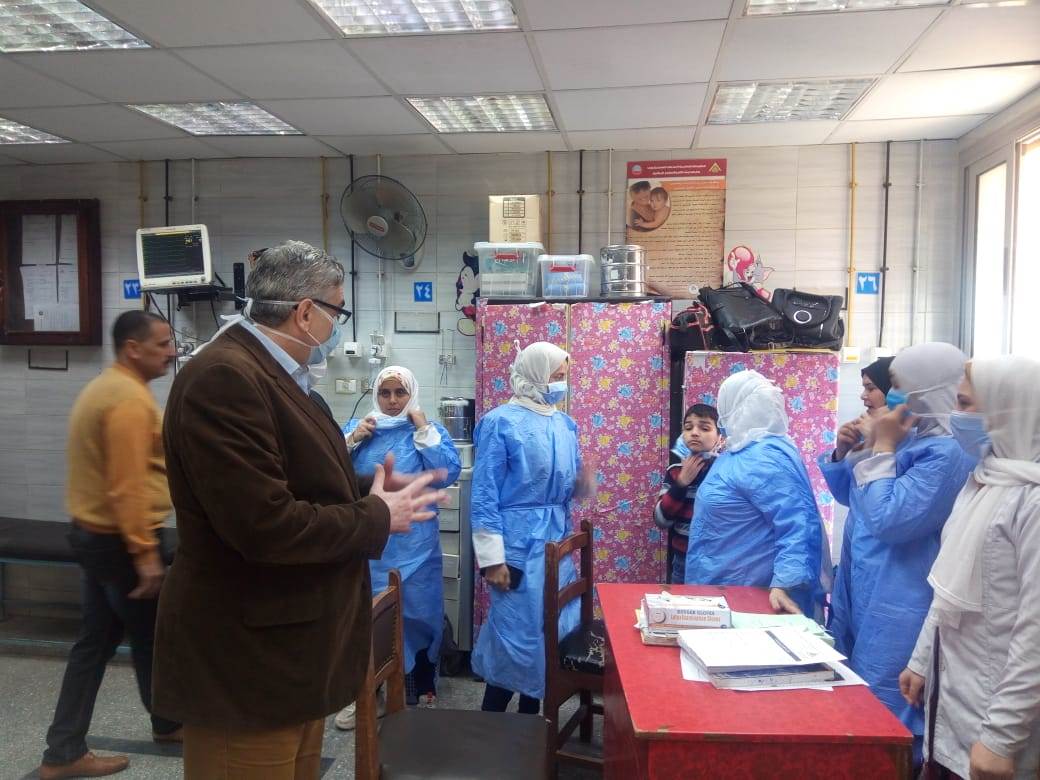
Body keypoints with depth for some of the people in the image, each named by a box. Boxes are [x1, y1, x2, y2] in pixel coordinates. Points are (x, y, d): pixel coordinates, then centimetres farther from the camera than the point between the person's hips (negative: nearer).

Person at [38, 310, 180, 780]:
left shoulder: (104, 388, 12)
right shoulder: (130, 398, -22)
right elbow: (129, 486, -27)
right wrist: (145, 552, -25)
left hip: (94, 533, 10)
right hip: (119, 540, -10)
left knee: (95, 641, 14)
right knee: (151, 637, 9)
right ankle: (168, 723, 29)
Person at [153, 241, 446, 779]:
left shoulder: (268, 372, 9)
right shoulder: (224, 378, -24)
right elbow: (265, 524, -30)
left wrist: (370, 489, 1)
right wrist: (377, 517, -17)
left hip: (287, 642, 10)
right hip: (247, 658, -10)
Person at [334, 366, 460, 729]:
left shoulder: (430, 430, 1)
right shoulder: (357, 426, 7)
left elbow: (448, 474, -14)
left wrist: (423, 431, -16)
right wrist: (352, 439, -12)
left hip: (413, 545, -2)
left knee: (419, 614, 6)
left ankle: (424, 692, 25)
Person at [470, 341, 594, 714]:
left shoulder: (564, 423, 10)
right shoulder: (500, 422, -10)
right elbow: (485, 495, -13)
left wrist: (581, 485, -7)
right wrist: (492, 558, -16)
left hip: (556, 542, 7)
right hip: (519, 544, -7)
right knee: (518, 632, -2)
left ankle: (530, 719, 30)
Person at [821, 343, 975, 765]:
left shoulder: (947, 453, -20)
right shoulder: (908, 438, 9)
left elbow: (888, 520, -25)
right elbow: (852, 495, 18)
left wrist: (882, 449, -18)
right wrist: (843, 453, 0)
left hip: (896, 611, -9)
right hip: (861, 595, 10)